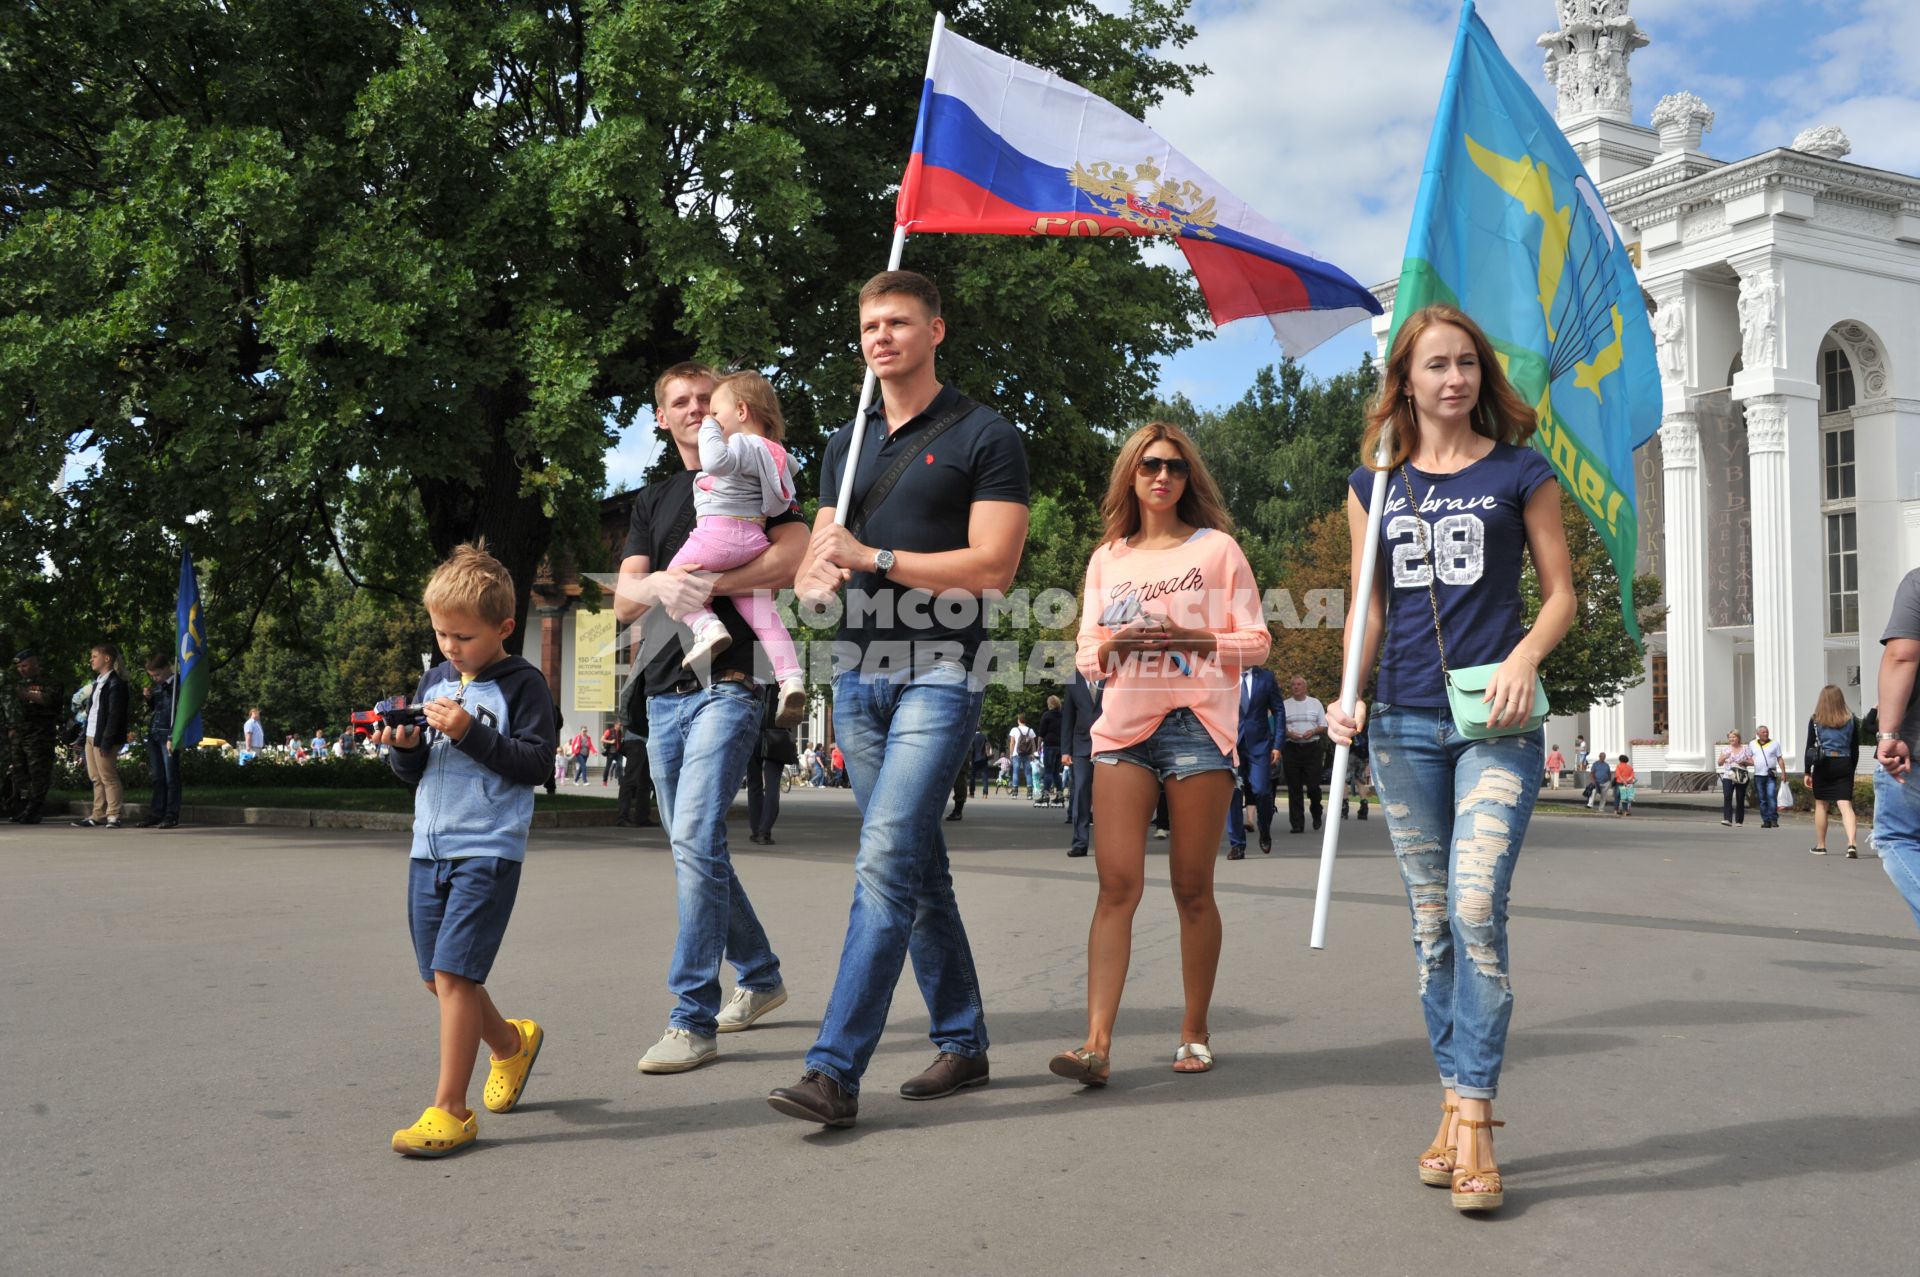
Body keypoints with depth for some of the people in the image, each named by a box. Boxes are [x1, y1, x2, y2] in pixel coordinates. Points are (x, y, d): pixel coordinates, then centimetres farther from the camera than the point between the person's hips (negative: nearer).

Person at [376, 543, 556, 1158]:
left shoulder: (523, 684, -4)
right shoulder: (434, 681, 14)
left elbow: (534, 764, -11)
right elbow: (414, 774, 17)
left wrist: (470, 731, -19)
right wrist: (404, 748, -5)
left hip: (489, 849, -7)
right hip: (429, 849, 7)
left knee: (453, 973, -13)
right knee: (441, 977, 12)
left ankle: (450, 1111, -6)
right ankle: (511, 1043, 38)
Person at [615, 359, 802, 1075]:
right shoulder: (653, 502, 21)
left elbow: (797, 555, -13)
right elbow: (623, 602, 9)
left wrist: (708, 583, -18)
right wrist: (662, 584, -14)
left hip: (725, 686, -7)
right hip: (664, 694, 7)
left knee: (696, 837, -18)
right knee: (694, 847, 12)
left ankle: (693, 1021, -16)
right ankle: (760, 977, 29)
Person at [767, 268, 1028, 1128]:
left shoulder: (984, 436, -2)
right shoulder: (847, 446, 17)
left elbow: (991, 565, -11)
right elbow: (815, 565, 16)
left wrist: (871, 557, -13)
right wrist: (819, 575, -9)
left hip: (939, 675, -7)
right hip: (859, 674, 7)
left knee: (886, 863, -15)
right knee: (917, 870, 12)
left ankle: (835, 1070, -15)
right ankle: (963, 1042, 23)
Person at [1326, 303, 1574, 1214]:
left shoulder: (1520, 472, 5)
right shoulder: (1376, 485, 12)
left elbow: (1560, 591, 6)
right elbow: (1369, 605, 14)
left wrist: (1525, 656, -14)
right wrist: (1350, 695, -1)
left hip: (1495, 723, -3)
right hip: (1403, 725, 3)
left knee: (1476, 909, -17)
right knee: (1431, 924, 6)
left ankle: (1475, 1124, -12)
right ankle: (1455, 1109, 16)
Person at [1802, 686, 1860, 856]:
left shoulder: (1815, 720, 0)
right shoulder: (1851, 719, 6)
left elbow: (1809, 748, 0)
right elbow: (1855, 749, 9)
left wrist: (1807, 773, 4)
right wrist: (1852, 770, 17)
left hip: (1823, 765, -1)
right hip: (1844, 765, 1)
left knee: (1821, 805, 12)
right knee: (1846, 805, -6)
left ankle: (1820, 846, 20)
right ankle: (1851, 844, -25)